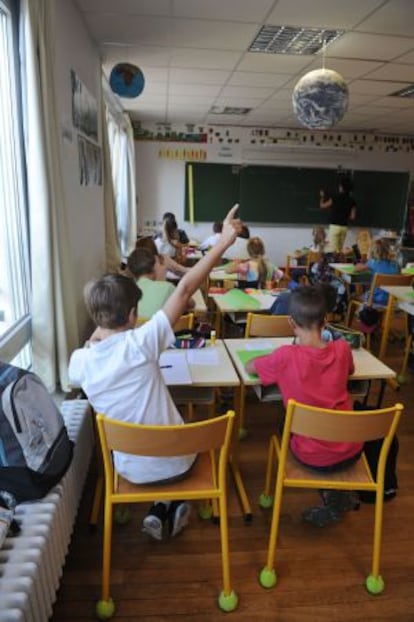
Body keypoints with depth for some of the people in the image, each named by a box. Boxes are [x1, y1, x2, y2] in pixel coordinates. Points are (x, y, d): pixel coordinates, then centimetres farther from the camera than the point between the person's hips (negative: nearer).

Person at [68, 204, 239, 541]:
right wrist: (224, 242, -21)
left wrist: (96, 335, 0)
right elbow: (185, 289, -26)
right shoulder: (140, 342, -28)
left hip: (130, 470, 3)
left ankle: (161, 509, 27)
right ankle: (169, 510, 24)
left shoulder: (80, 361, -16)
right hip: (175, 463, -3)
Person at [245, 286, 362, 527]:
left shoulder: (286, 356, -21)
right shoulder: (342, 349, -10)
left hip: (313, 456, -2)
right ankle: (340, 496, 34)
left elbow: (249, 366, -2)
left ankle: (333, 501, 29)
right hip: (351, 450, 3)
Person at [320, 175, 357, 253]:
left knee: (333, 250, -6)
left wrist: (322, 196, 21)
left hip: (335, 226, -5)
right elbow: (353, 217, 4)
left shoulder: (335, 197, -8)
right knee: (340, 249, 12)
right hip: (344, 227, 5)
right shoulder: (351, 200, 4)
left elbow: (322, 206, 4)